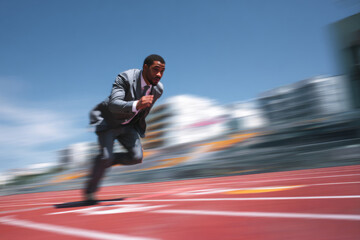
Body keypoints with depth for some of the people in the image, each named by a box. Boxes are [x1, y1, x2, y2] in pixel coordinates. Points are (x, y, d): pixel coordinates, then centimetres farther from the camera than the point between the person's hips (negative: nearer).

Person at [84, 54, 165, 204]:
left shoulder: (158, 89, -9)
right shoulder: (125, 78, -28)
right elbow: (113, 105, -40)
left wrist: (140, 126, 23)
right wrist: (136, 105, -56)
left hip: (127, 125, 6)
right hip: (107, 120, -5)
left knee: (137, 157, -12)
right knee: (106, 156, -20)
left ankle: (103, 162, 14)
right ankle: (89, 191, 5)